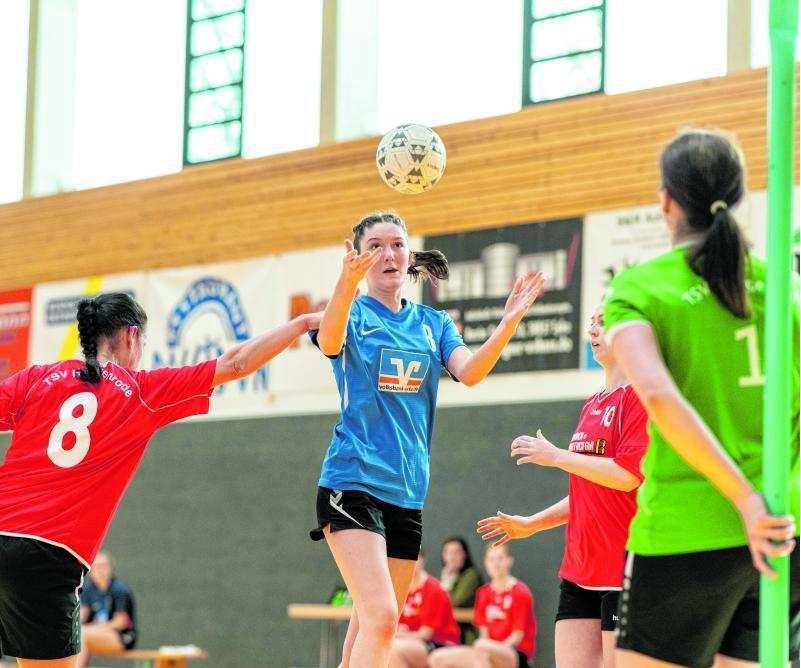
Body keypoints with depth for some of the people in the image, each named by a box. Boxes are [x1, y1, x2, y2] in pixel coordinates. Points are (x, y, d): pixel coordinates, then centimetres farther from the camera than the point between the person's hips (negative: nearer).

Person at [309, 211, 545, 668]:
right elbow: (330, 342, -24)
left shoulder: (433, 323, 13)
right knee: (380, 615, -21)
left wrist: (508, 323, -23)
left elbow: (469, 372, -6)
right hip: (353, 483, -5)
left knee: (376, 623, 10)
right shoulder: (354, 311, 0)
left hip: (408, 489, 5)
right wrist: (349, 282, -43)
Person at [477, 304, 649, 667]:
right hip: (580, 569, 9)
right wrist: (530, 524, 24)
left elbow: (628, 475, -18)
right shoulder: (592, 405, 18)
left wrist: (556, 456, -10)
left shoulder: (640, 395, -9)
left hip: (624, 566, -9)